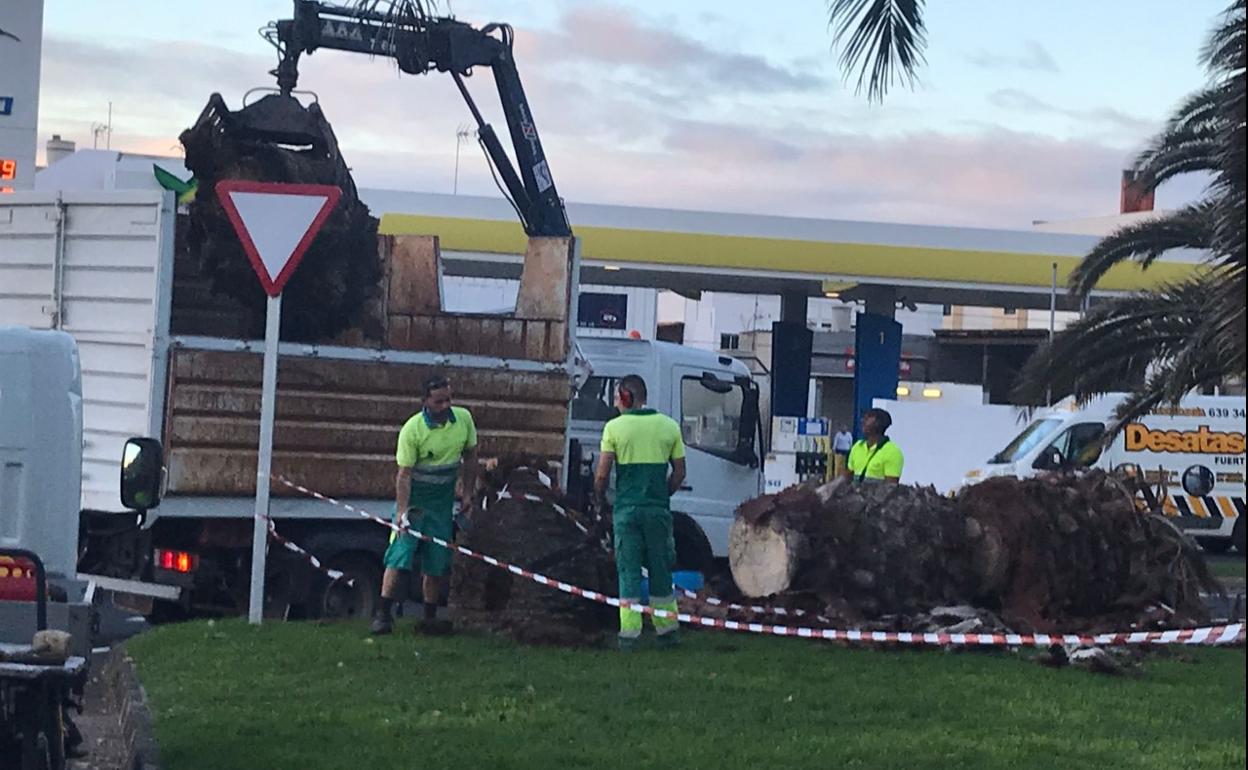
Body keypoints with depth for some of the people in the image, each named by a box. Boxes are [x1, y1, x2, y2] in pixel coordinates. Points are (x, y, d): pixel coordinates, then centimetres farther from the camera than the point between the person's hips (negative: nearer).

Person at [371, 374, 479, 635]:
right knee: (399, 556, -11)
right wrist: (402, 510, -28)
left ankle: (431, 618, 11)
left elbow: (469, 457, 10)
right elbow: (404, 473, -19)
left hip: (443, 500, 4)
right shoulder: (412, 429, -18)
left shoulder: (463, 419, -4)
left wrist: (468, 495, 7)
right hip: (414, 497, -4)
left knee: (436, 563, 4)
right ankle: (383, 614, -8)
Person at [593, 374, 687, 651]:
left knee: (628, 571, 3)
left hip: (627, 509, -2)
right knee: (660, 569, 12)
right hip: (659, 509, 2)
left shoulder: (615, 427, -5)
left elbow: (602, 474, -7)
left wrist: (600, 498, 12)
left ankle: (629, 633, 0)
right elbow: (680, 473, 7)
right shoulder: (669, 426, 5)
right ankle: (667, 630, 15)